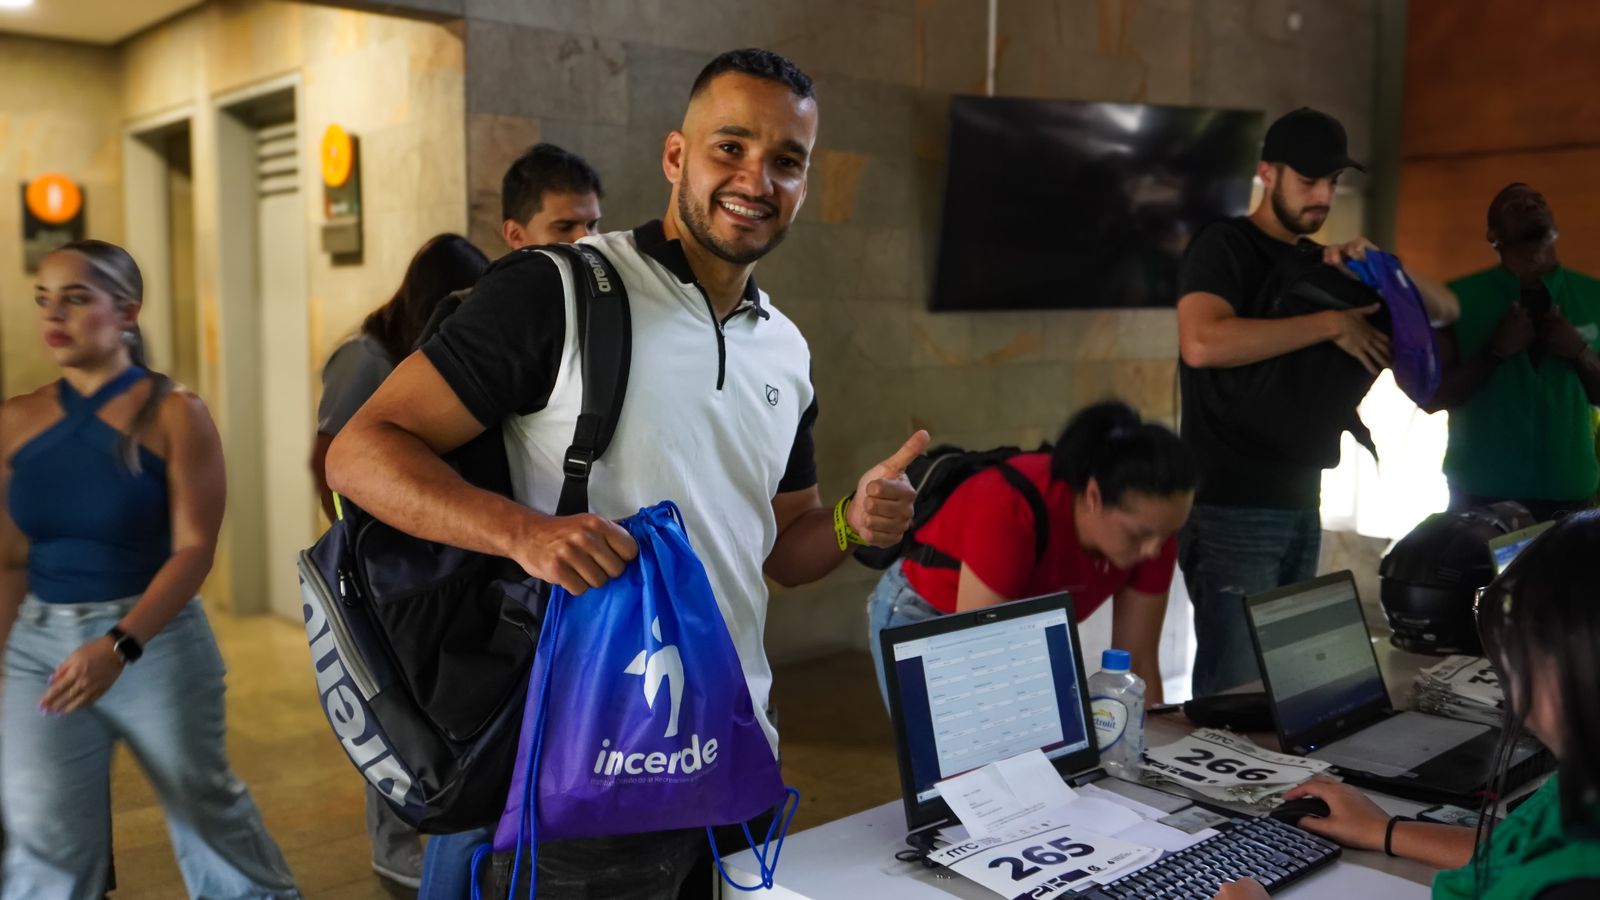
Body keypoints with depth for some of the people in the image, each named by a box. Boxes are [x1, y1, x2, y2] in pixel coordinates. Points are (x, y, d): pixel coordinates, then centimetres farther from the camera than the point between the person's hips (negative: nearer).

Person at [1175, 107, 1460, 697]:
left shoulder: (1319, 263, 15)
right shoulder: (1224, 247, -7)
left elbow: (1445, 309, 18)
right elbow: (1202, 344, -27)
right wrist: (1331, 323, -20)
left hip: (1300, 503, 8)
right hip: (1232, 508, -7)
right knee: (1235, 688, -7)